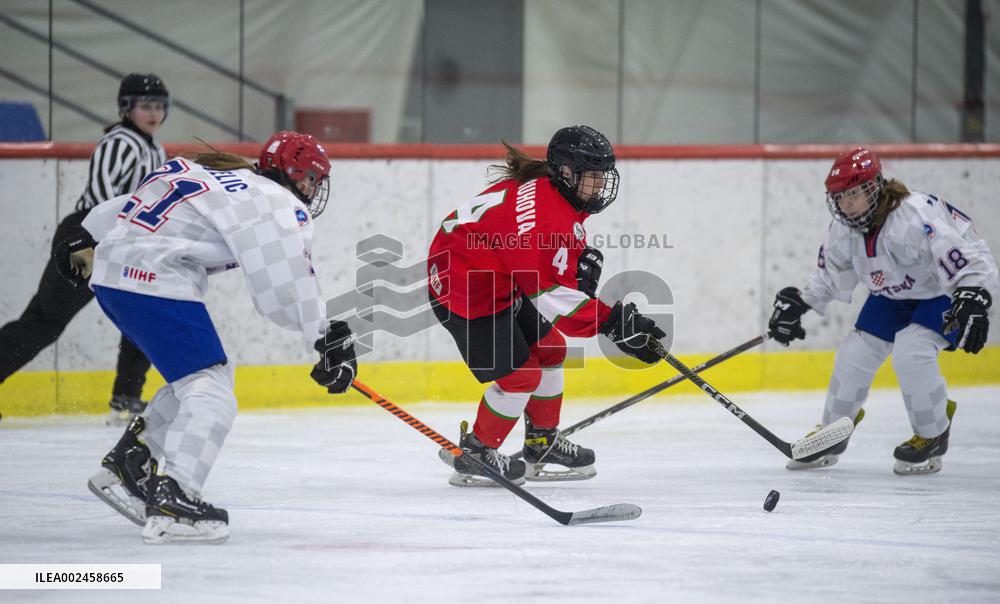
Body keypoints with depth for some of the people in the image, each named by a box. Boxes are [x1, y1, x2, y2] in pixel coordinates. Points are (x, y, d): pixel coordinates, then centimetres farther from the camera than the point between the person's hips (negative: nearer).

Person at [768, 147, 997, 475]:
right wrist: (796, 303, 0)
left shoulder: (916, 218, -37)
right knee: (855, 353, 0)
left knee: (911, 352, -27)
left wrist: (972, 303, -55)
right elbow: (830, 274, 8)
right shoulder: (843, 229, -12)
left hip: (946, 291, -8)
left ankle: (932, 438, -6)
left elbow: (973, 263, -41)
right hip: (894, 294, 8)